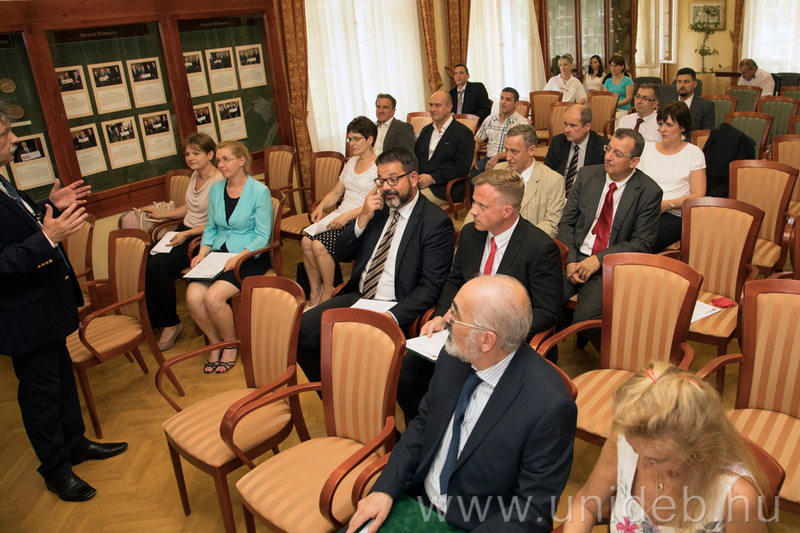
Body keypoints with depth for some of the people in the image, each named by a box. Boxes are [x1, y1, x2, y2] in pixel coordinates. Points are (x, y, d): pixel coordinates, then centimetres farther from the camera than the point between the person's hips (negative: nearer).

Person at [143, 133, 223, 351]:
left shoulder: (219, 181, -14)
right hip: (184, 231, 8)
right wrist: (162, 215, 21)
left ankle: (171, 324, -6)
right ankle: (153, 319, -3)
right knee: (146, 259, -15)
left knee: (158, 265, -23)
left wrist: (187, 234, -20)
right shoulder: (195, 176, 13)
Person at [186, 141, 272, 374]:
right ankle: (215, 343, 5)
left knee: (214, 296, -27)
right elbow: (210, 228, 17)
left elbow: (262, 236, -10)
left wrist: (239, 257, -23)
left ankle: (231, 344, 2)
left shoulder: (259, 191, -7)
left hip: (250, 256, -5)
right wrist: (202, 252, -2)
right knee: (193, 296, -21)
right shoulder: (216, 190, 11)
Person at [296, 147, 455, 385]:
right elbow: (341, 255, 10)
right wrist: (363, 219, -6)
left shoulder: (436, 222, -10)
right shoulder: (378, 207, 10)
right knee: (300, 332, -10)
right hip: (357, 297, 7)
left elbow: (431, 286, -14)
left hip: (394, 309, -7)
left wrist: (392, 317, -26)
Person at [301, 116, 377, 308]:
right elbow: (336, 192, 23)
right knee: (306, 241, -17)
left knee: (319, 245, -25)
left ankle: (328, 293, -4)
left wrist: (347, 216, -22)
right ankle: (315, 291, -2)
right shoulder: (351, 162, 19)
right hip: (340, 217, 7)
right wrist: (321, 207, 3)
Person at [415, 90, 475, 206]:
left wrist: (432, 178, -17)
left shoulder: (463, 133, -2)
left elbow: (462, 168, -11)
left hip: (445, 188, -6)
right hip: (419, 182, 6)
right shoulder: (426, 130, 21)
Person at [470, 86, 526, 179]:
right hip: (488, 159, 4)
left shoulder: (521, 122, 0)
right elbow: (477, 142, 19)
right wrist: (472, 157, -2)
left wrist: (497, 157, -22)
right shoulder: (490, 119, 17)